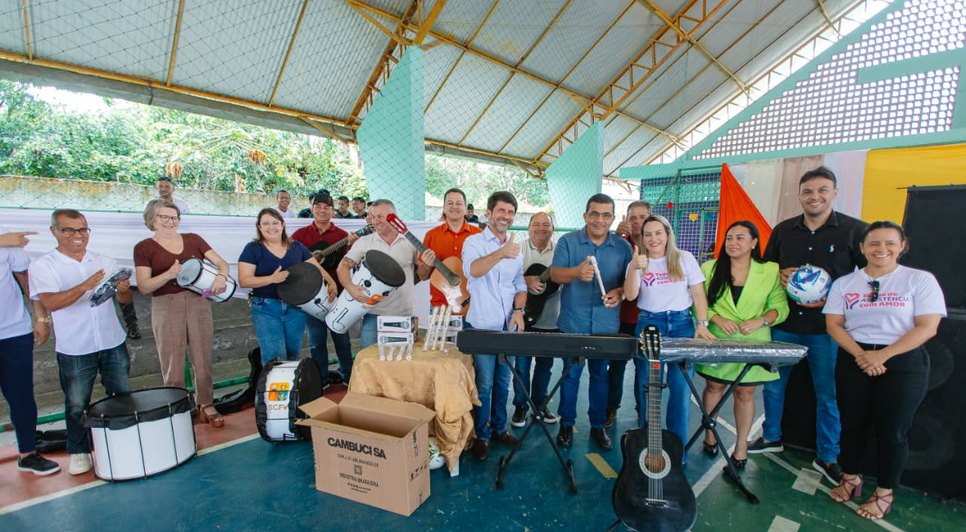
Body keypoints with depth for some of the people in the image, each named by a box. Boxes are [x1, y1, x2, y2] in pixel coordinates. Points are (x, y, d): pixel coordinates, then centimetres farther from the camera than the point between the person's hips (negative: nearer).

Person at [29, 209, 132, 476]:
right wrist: (84, 286, -36)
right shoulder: (42, 266, -4)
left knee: (122, 397, 13)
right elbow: (50, 302, -19)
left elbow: (124, 299, 4)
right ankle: (79, 451, 28)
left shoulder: (106, 262, 5)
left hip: (113, 344, 3)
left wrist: (123, 289, -20)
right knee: (77, 405, 9)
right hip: (74, 350, -2)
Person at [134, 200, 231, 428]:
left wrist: (221, 276, -17)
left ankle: (206, 405, 20)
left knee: (203, 358, 7)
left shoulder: (192, 239, 8)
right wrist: (170, 274, -22)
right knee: (172, 363, 3)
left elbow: (221, 262, 5)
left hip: (198, 303, 2)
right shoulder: (144, 248, 2)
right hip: (166, 307, -2)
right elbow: (144, 286, -5)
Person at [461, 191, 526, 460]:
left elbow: (520, 285, 15)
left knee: (503, 381, 15)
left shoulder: (516, 248, 11)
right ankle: (482, 435, 18)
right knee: (484, 383, 1)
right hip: (482, 326, -5)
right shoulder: (474, 242, -6)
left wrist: (519, 309, -3)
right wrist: (500, 254, -41)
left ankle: (499, 428, 32)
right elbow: (472, 270, -26)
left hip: (509, 326, 5)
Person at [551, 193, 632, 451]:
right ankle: (567, 423, 24)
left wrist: (620, 293, -15)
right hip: (573, 323, -2)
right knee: (570, 374, 8)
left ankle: (598, 425, 28)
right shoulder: (568, 241, -2)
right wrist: (576, 272, -30)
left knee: (600, 375, 13)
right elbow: (554, 274, -10)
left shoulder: (622, 247, 5)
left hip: (606, 325, 2)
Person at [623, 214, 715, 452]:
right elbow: (630, 295, -8)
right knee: (648, 387, 5)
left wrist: (702, 324, -5)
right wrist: (635, 268, -22)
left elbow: (698, 293, 4)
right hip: (649, 324, 0)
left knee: (681, 388, -2)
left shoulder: (685, 258, 5)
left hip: (682, 323, 0)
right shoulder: (637, 263, 5)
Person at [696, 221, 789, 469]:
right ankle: (710, 433, 31)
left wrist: (760, 321, -17)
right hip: (717, 341, 1)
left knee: (745, 392, 8)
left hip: (752, 343, 0)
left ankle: (741, 445, 24)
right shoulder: (710, 268, 1)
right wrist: (718, 319, -15)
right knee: (714, 385, 12)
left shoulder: (770, 271, 1)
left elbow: (779, 307, 0)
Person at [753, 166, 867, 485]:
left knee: (827, 394, 8)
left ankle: (827, 458, 25)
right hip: (783, 323, 3)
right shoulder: (783, 230, 6)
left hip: (827, 327, -3)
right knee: (772, 383, 12)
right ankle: (772, 438, 32)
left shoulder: (855, 230, -3)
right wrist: (780, 276, -8)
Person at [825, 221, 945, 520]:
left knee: (892, 430, 4)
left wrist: (883, 354, -15)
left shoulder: (920, 280, 0)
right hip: (853, 360, 2)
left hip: (903, 363, -2)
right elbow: (834, 325, 2)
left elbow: (927, 327, -7)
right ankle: (850, 479, 28)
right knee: (852, 424, 10)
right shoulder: (844, 283, 7)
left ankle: (884, 494, 22)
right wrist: (860, 354, -13)